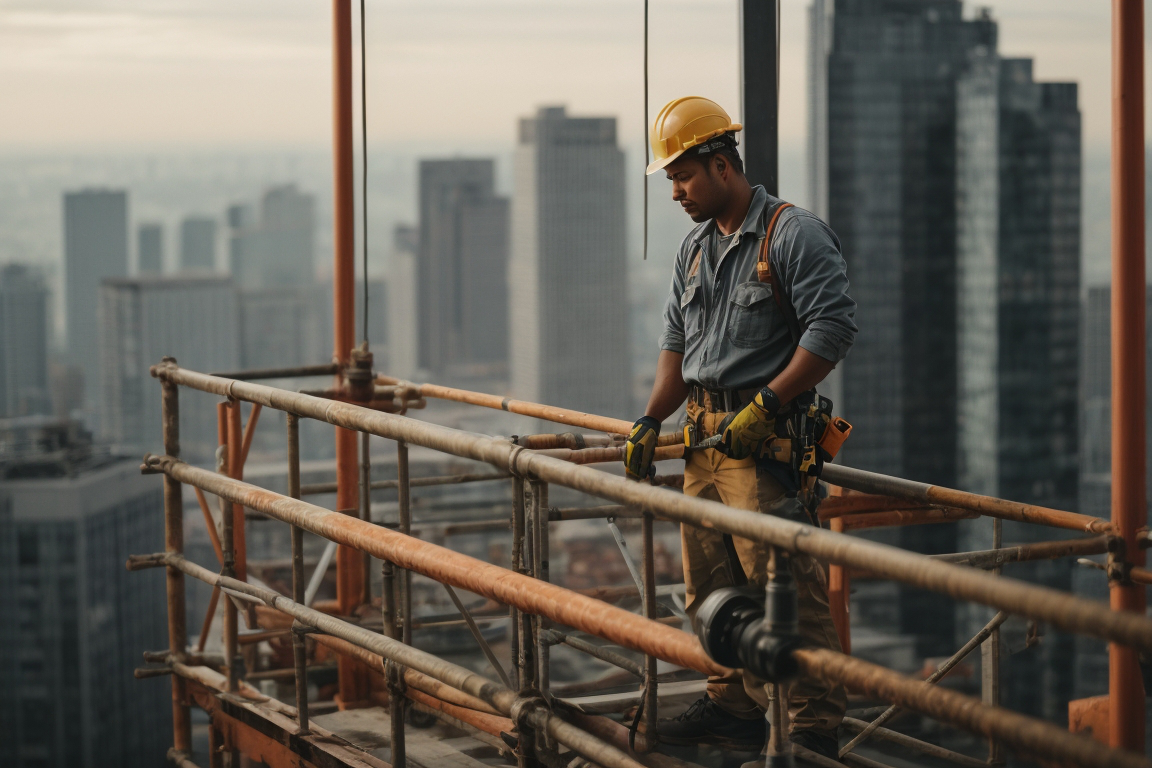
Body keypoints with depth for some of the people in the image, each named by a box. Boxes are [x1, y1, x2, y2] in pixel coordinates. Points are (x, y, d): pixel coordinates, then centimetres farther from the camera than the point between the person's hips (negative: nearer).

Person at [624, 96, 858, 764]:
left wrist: (766, 404, -20)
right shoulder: (696, 248, 17)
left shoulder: (793, 234, -9)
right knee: (712, 586, 12)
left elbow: (833, 326, -17)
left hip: (768, 440, -9)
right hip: (706, 439, 9)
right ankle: (736, 707, 24)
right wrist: (651, 421, 13)